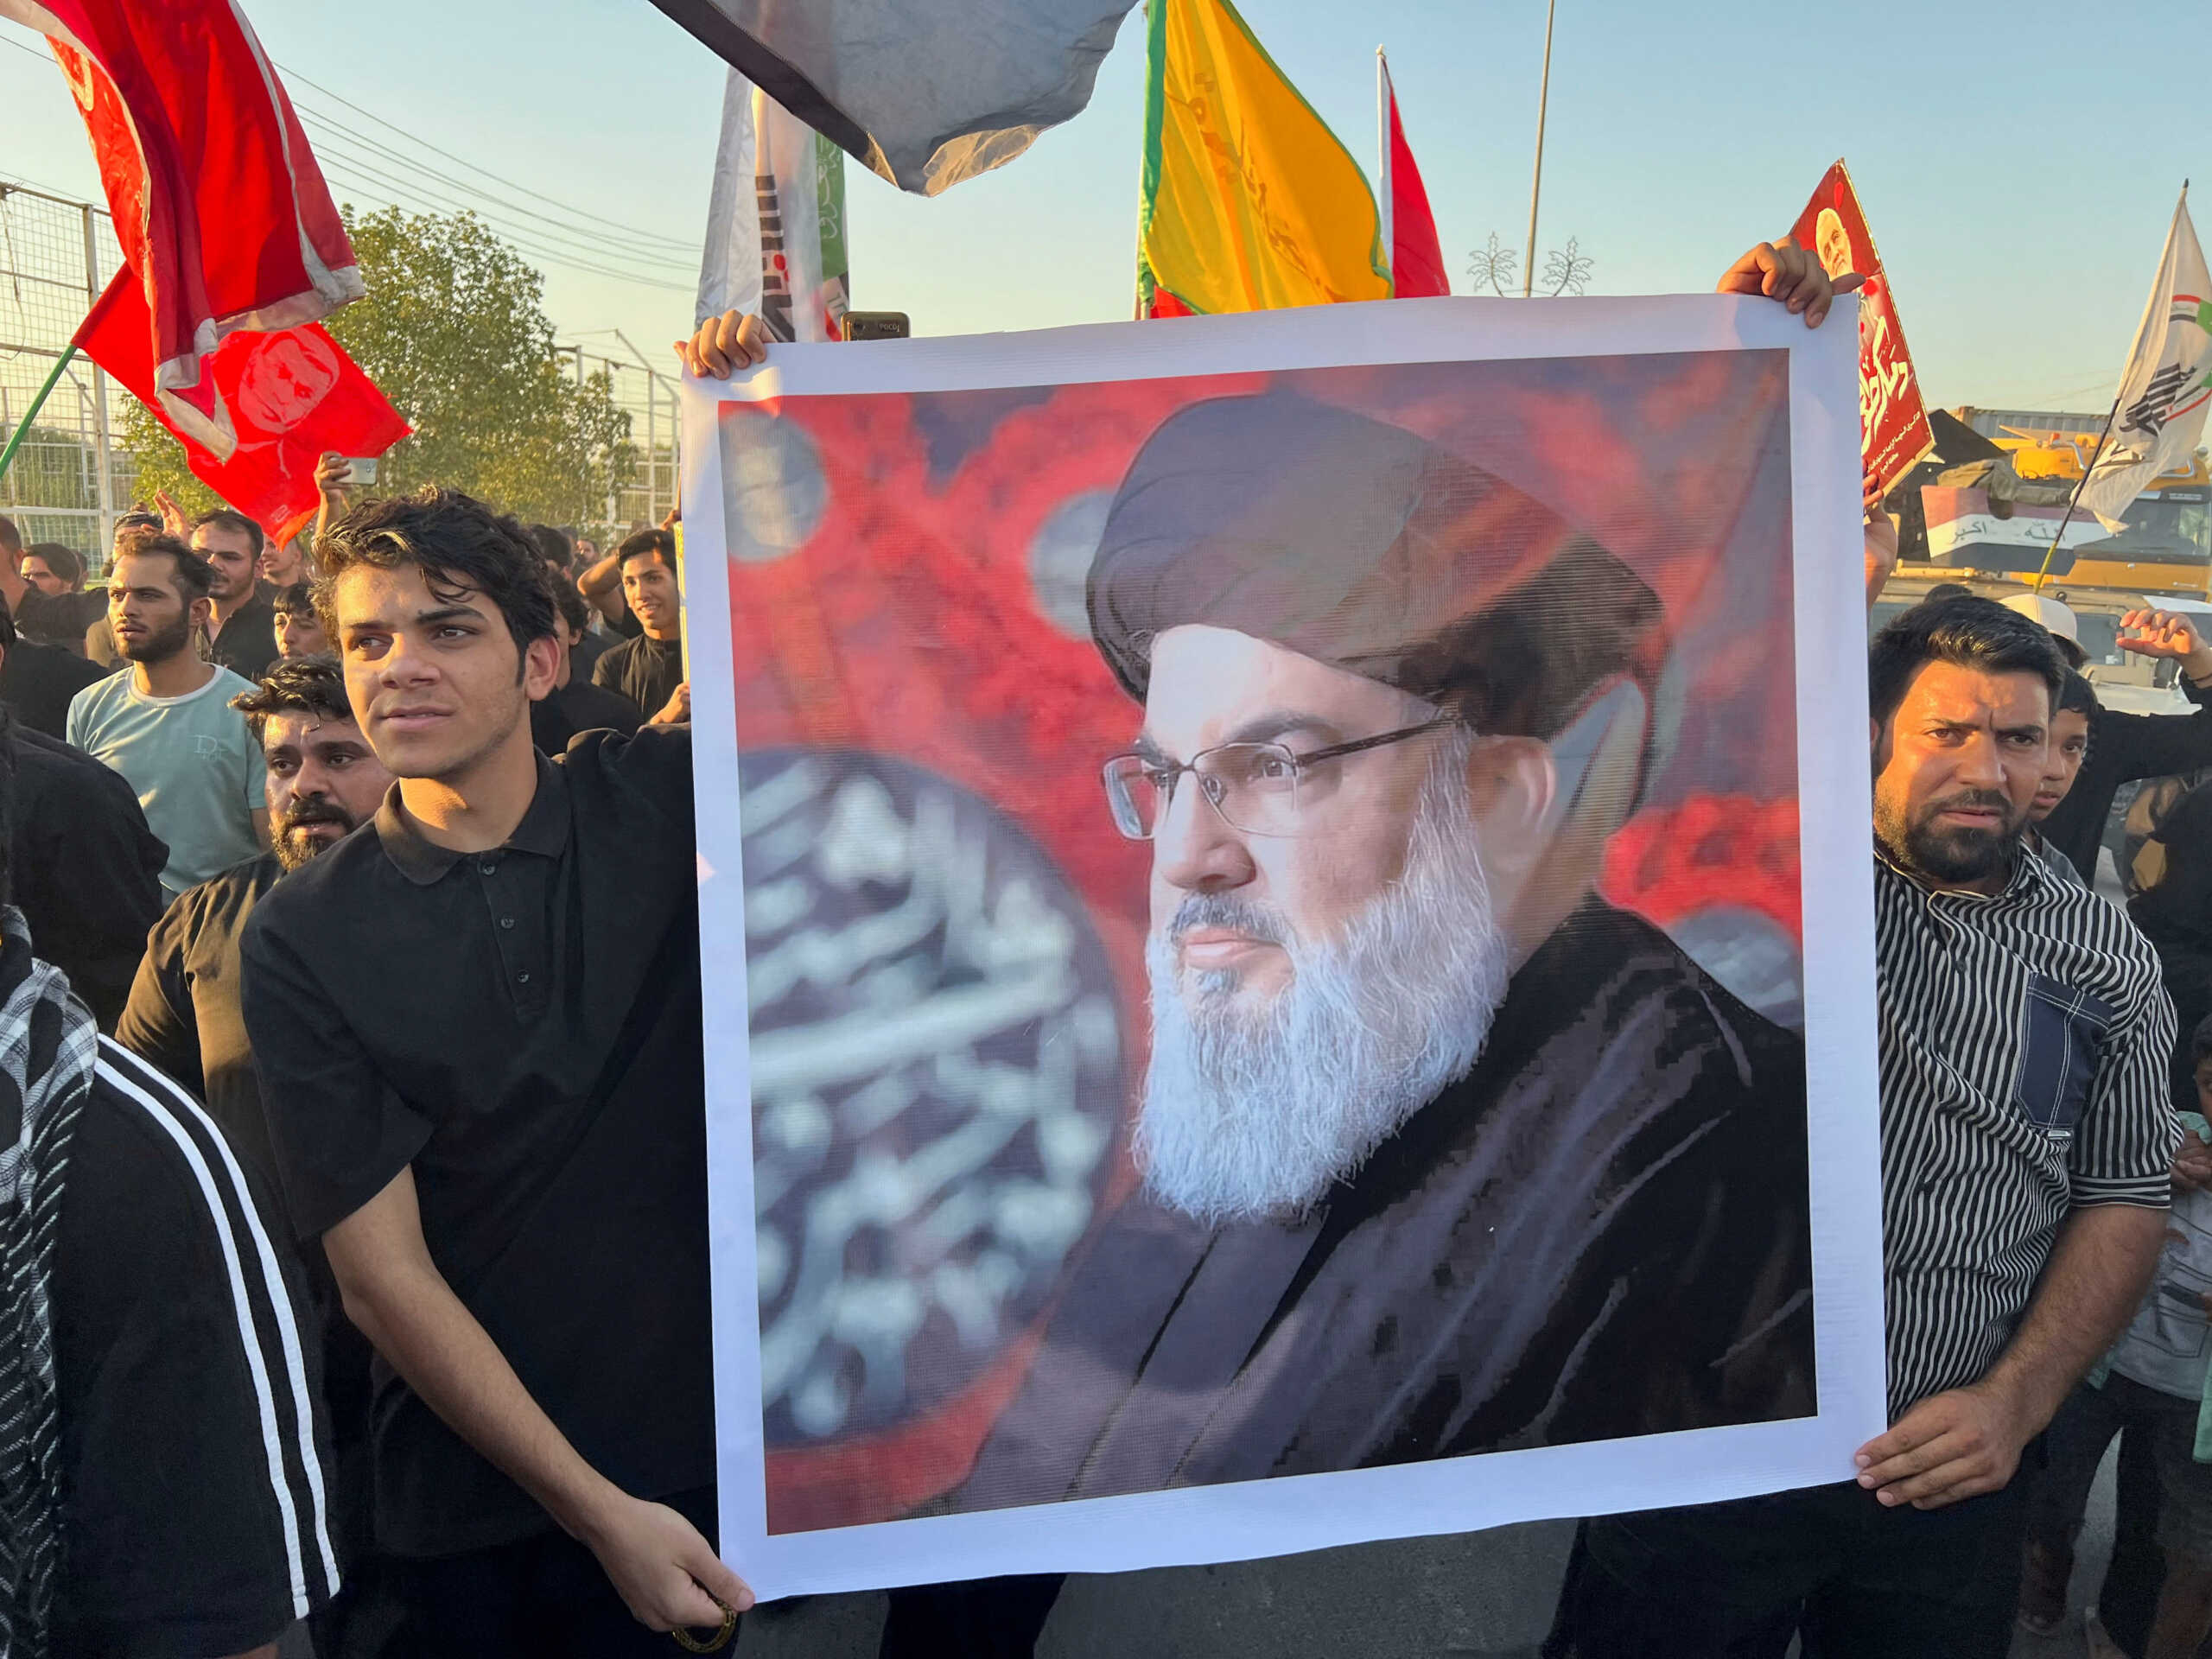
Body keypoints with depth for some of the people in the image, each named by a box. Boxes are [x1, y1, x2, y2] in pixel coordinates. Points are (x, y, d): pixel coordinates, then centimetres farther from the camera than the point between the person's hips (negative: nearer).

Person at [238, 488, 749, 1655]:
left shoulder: (654, 803, -3)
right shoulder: (300, 939, -7)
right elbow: (381, 1275, -10)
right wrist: (597, 1510, -14)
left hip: (719, 1443, 1)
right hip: (470, 1503, -1)